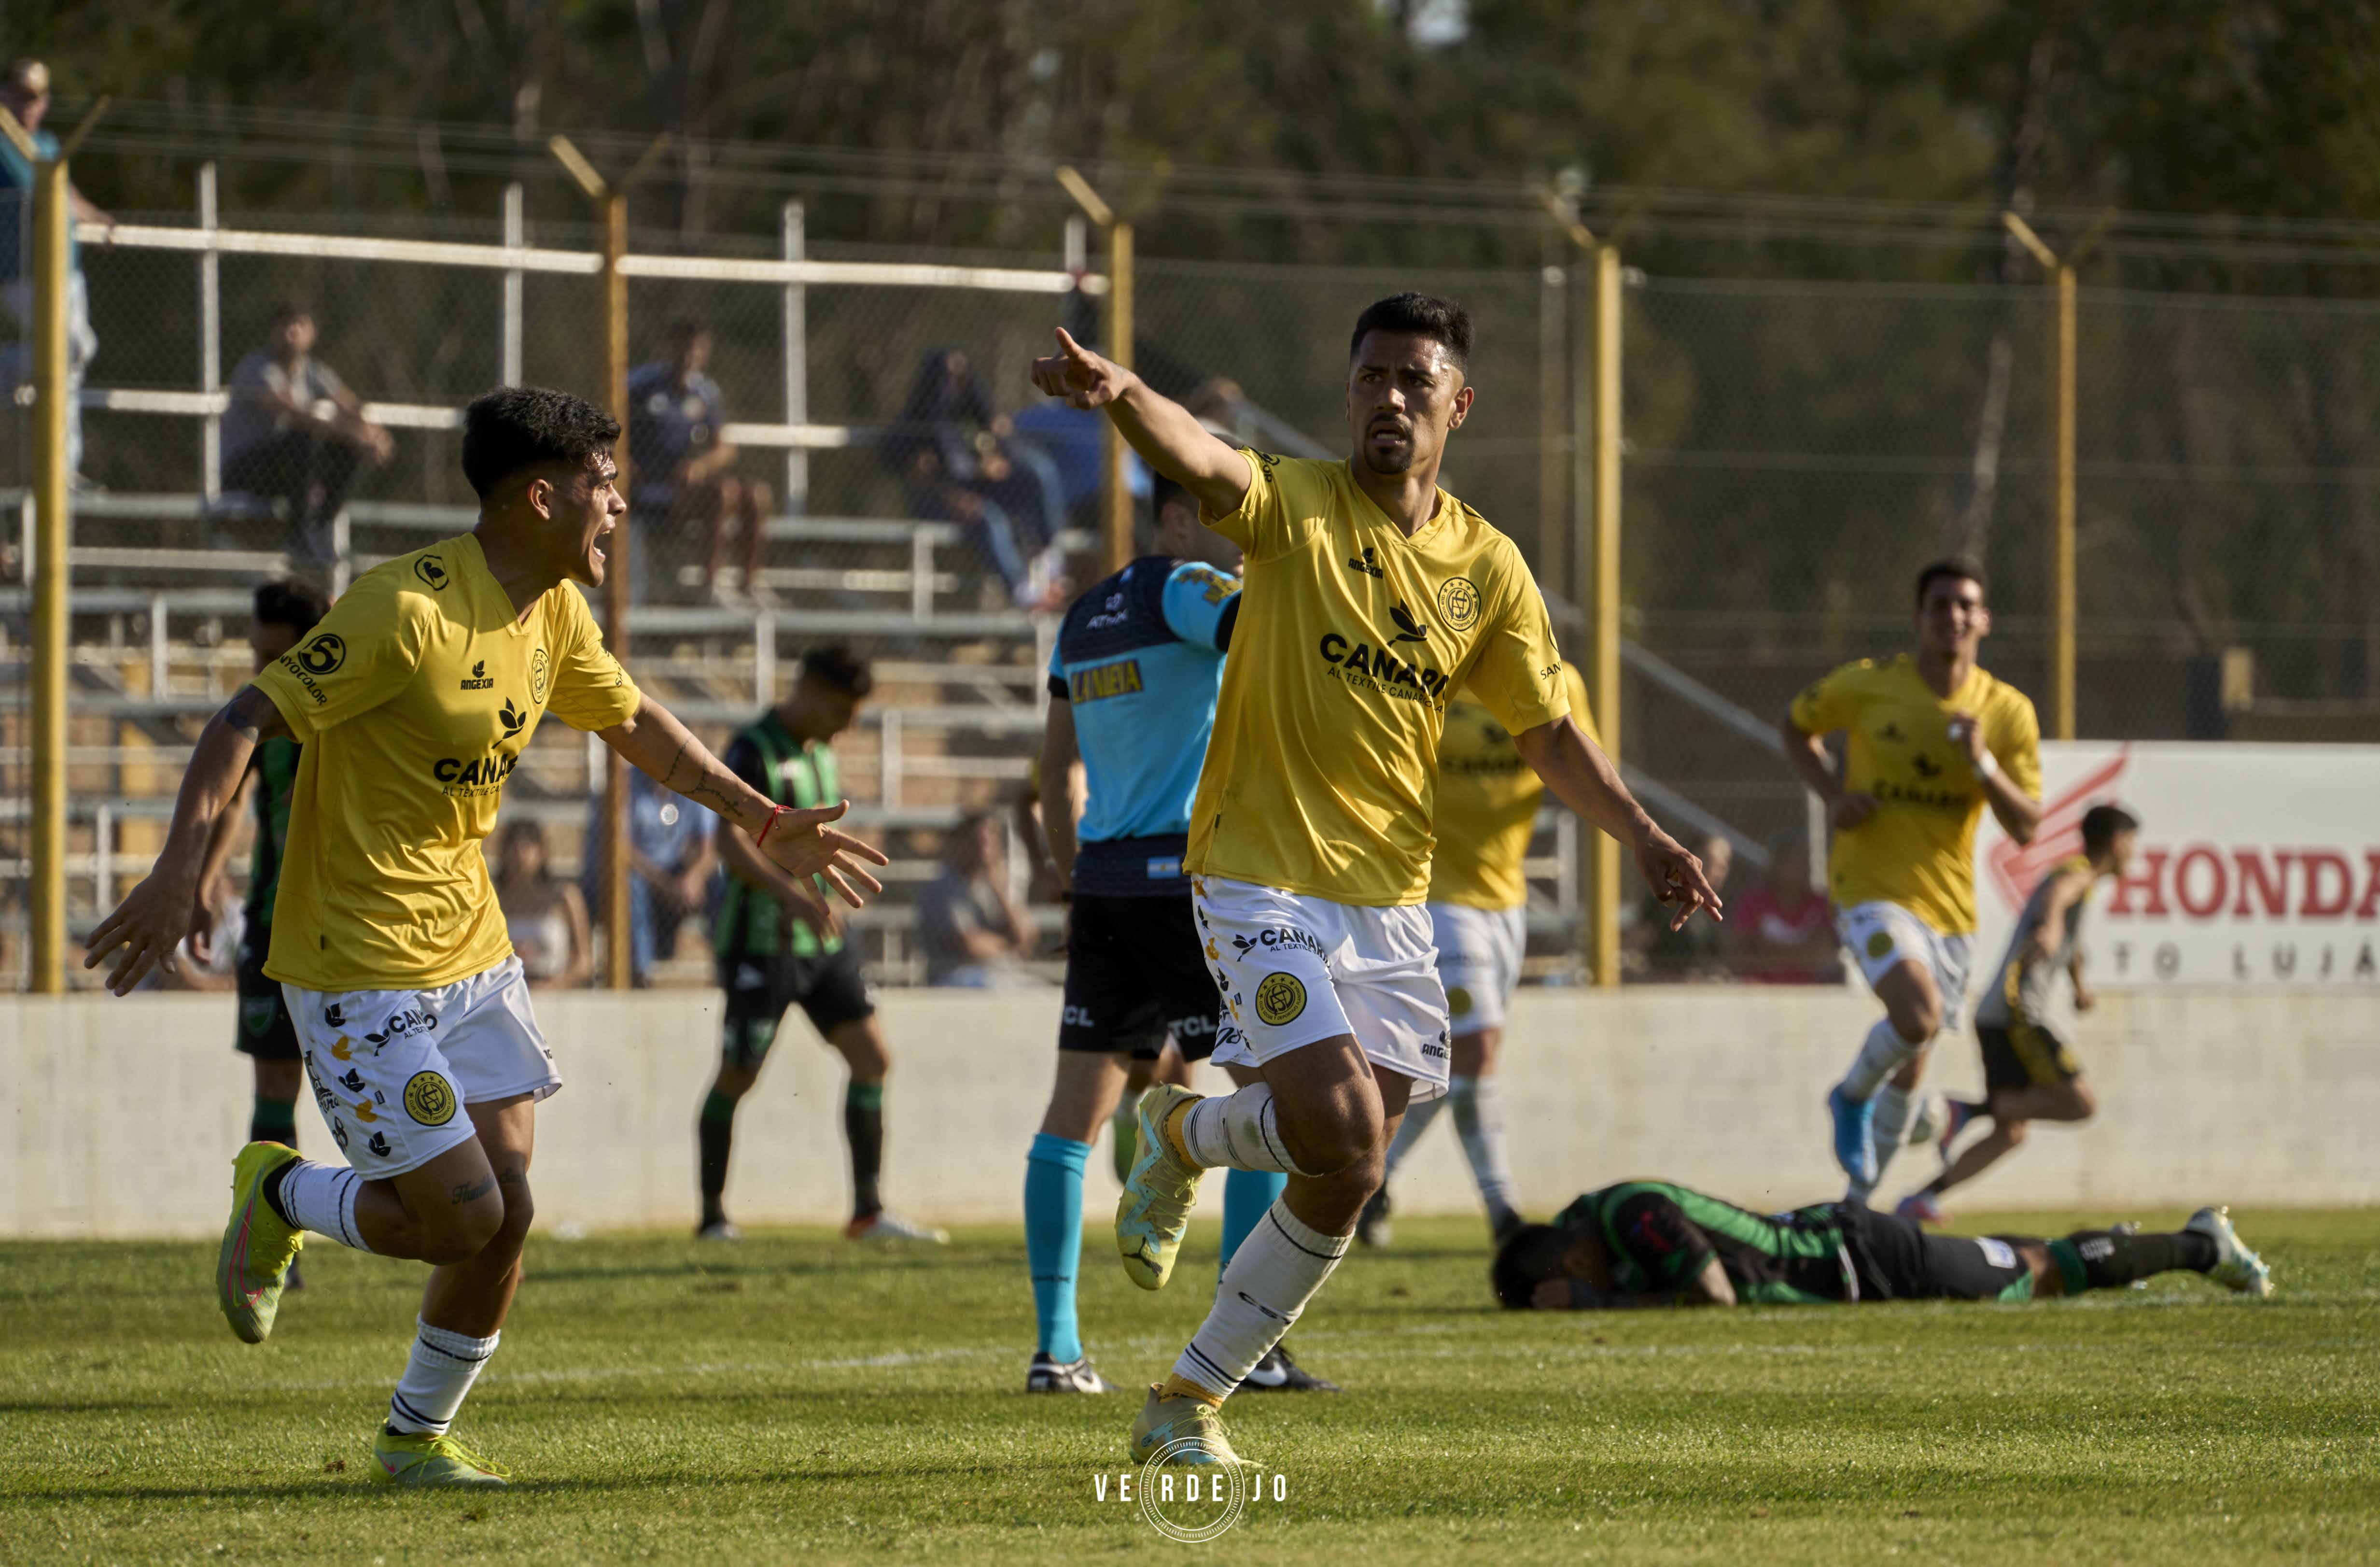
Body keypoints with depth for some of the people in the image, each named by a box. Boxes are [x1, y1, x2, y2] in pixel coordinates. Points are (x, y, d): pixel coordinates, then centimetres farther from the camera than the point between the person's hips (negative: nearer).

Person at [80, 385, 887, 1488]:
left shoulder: (554, 613, 6)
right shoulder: (408, 609, -21)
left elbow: (634, 722, 25)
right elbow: (245, 722, -23)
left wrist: (761, 821, 25)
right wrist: (181, 868, -36)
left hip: (472, 953, 8)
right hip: (360, 971, -8)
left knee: (508, 1210, 2)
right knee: (461, 1218, -11)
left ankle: (416, 1437, 20)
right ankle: (281, 1197, 18)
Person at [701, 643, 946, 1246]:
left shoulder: (820, 753, 13)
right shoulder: (754, 751, -13)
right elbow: (729, 840, -27)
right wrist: (790, 895, -39)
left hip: (821, 940, 8)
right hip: (760, 941, -8)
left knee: (873, 1059, -1)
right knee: (738, 1076, 0)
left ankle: (868, 1211, 0)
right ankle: (713, 1214, 12)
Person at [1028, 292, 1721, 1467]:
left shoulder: (1487, 567, 8)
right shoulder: (1294, 507, -6)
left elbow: (1546, 730, 17)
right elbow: (1200, 461, -28)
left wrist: (1641, 836, 5)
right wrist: (1123, 396, -49)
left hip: (1389, 899, 5)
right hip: (1261, 875, -5)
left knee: (1341, 1184, 2)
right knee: (1342, 1132, -21)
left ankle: (1190, 1400, 18)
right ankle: (1183, 1134, 13)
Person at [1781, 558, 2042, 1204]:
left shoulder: (2009, 713, -2)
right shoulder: (1866, 686, -7)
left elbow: (2025, 828, -4)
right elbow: (1795, 727, 11)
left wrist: (1982, 764, -21)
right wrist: (1832, 794, -7)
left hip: (1949, 902, 4)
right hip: (1872, 887, -4)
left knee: (1911, 1065, 12)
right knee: (1918, 1016, -29)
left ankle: (1860, 1196, 32)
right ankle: (1853, 1096, 3)